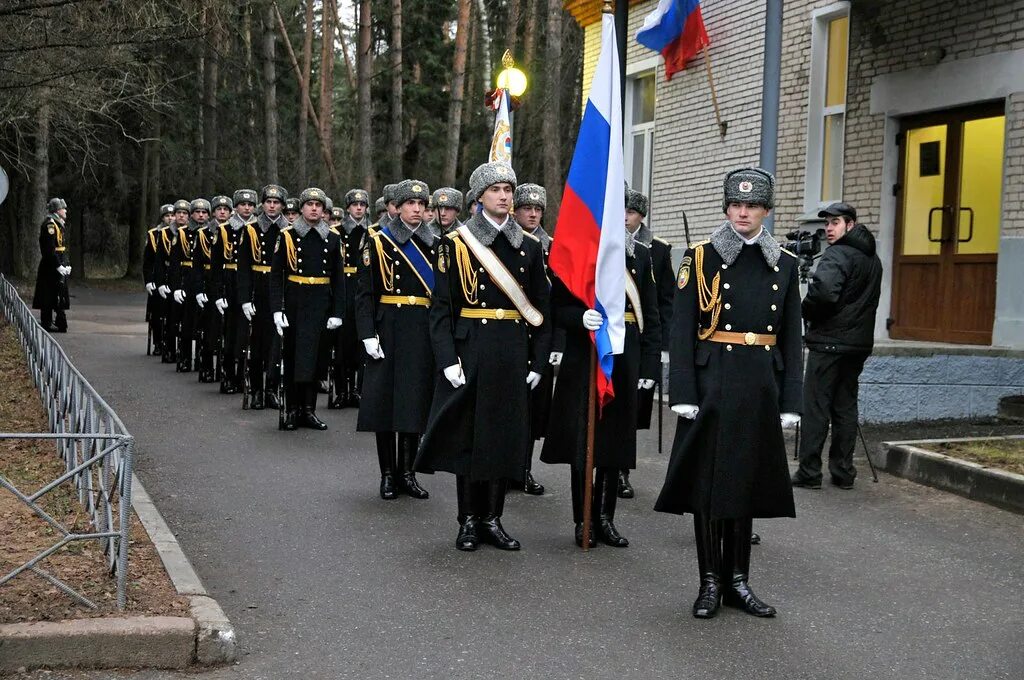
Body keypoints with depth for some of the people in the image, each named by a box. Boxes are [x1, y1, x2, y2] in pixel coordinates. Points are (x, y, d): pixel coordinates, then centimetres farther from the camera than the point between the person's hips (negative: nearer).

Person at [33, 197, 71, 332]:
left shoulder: (58, 224, 18)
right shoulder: (50, 224, -14)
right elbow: (50, 249, -21)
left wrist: (67, 265, 14)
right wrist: (58, 266, -22)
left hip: (59, 267, 10)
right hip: (51, 267, -10)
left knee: (60, 295, 11)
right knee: (49, 296, -6)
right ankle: (46, 323, -2)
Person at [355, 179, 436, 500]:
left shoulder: (435, 244, 9)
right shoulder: (378, 241, 0)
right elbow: (364, 292, -3)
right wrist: (368, 334, -12)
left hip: (424, 332, 3)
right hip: (389, 329, -3)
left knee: (416, 401, 5)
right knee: (385, 398, 0)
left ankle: (407, 473, 15)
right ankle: (388, 474, 10)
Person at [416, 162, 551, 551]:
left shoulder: (530, 247, 8)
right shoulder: (457, 243, -1)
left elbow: (540, 310, 9)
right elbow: (441, 307, -4)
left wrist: (538, 362, 3)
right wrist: (447, 359, -12)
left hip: (513, 354, 3)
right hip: (471, 350, -3)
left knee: (506, 433, 6)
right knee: (468, 431, 2)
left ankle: (492, 518, 17)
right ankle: (468, 519, 13)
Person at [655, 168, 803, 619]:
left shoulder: (784, 266, 8)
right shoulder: (701, 258, -1)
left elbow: (791, 339, 9)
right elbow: (682, 330, -5)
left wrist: (790, 403, 4)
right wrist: (683, 393, -12)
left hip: (760, 386, 3)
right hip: (712, 382, -3)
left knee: (746, 480, 9)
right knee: (707, 480, 2)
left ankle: (737, 579, 19)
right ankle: (710, 581, 12)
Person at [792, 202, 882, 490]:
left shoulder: (836, 255, -12)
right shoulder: (873, 259, 16)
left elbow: (824, 291, -28)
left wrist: (806, 311, -8)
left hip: (829, 341, -8)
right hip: (859, 342, 8)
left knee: (815, 407, -3)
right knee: (846, 407, 11)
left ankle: (809, 472, -3)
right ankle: (843, 472, 12)